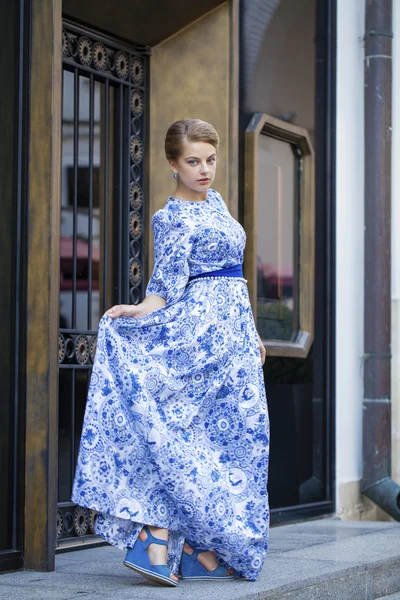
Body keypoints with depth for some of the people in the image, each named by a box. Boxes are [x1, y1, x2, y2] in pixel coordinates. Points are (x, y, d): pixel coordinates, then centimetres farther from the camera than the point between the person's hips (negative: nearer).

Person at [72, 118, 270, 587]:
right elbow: (167, 285, -15)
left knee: (225, 438, 5)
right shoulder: (173, 219, -8)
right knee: (193, 435, -13)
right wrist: (141, 310, -34)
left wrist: (250, 332, 22)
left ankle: (204, 552, 7)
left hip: (233, 332, 8)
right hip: (201, 331, -8)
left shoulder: (215, 202, 17)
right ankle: (155, 543, -15)